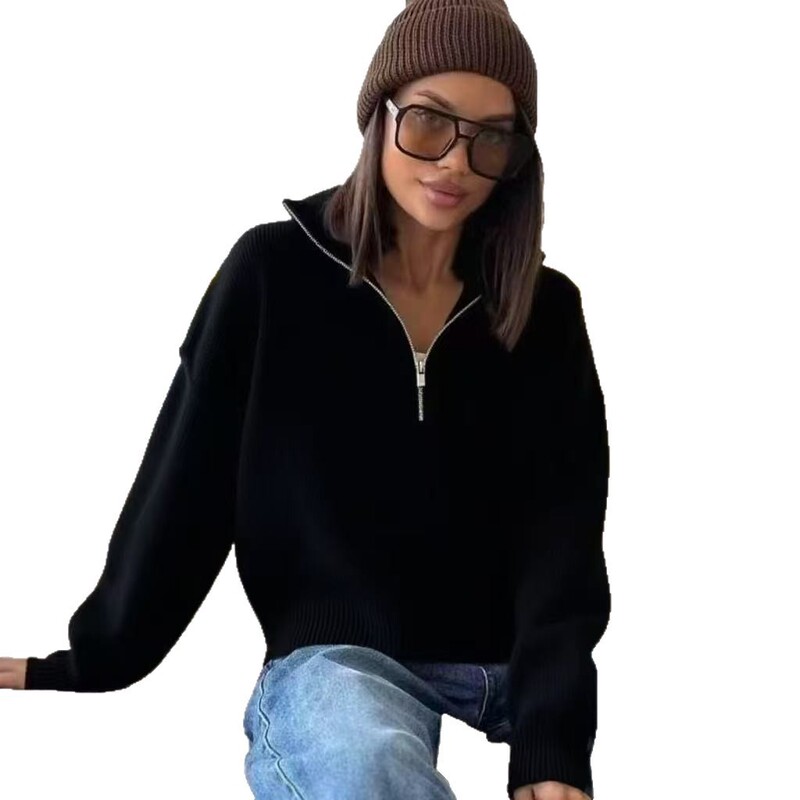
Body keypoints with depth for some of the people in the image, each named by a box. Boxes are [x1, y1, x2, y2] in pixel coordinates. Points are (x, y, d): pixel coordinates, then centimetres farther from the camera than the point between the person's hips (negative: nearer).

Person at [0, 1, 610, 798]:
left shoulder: (546, 311, 7)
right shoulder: (275, 272, 2)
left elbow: (562, 531, -4)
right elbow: (186, 486, 7)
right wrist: (94, 663, 9)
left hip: (515, 670, 4)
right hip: (333, 658, -3)